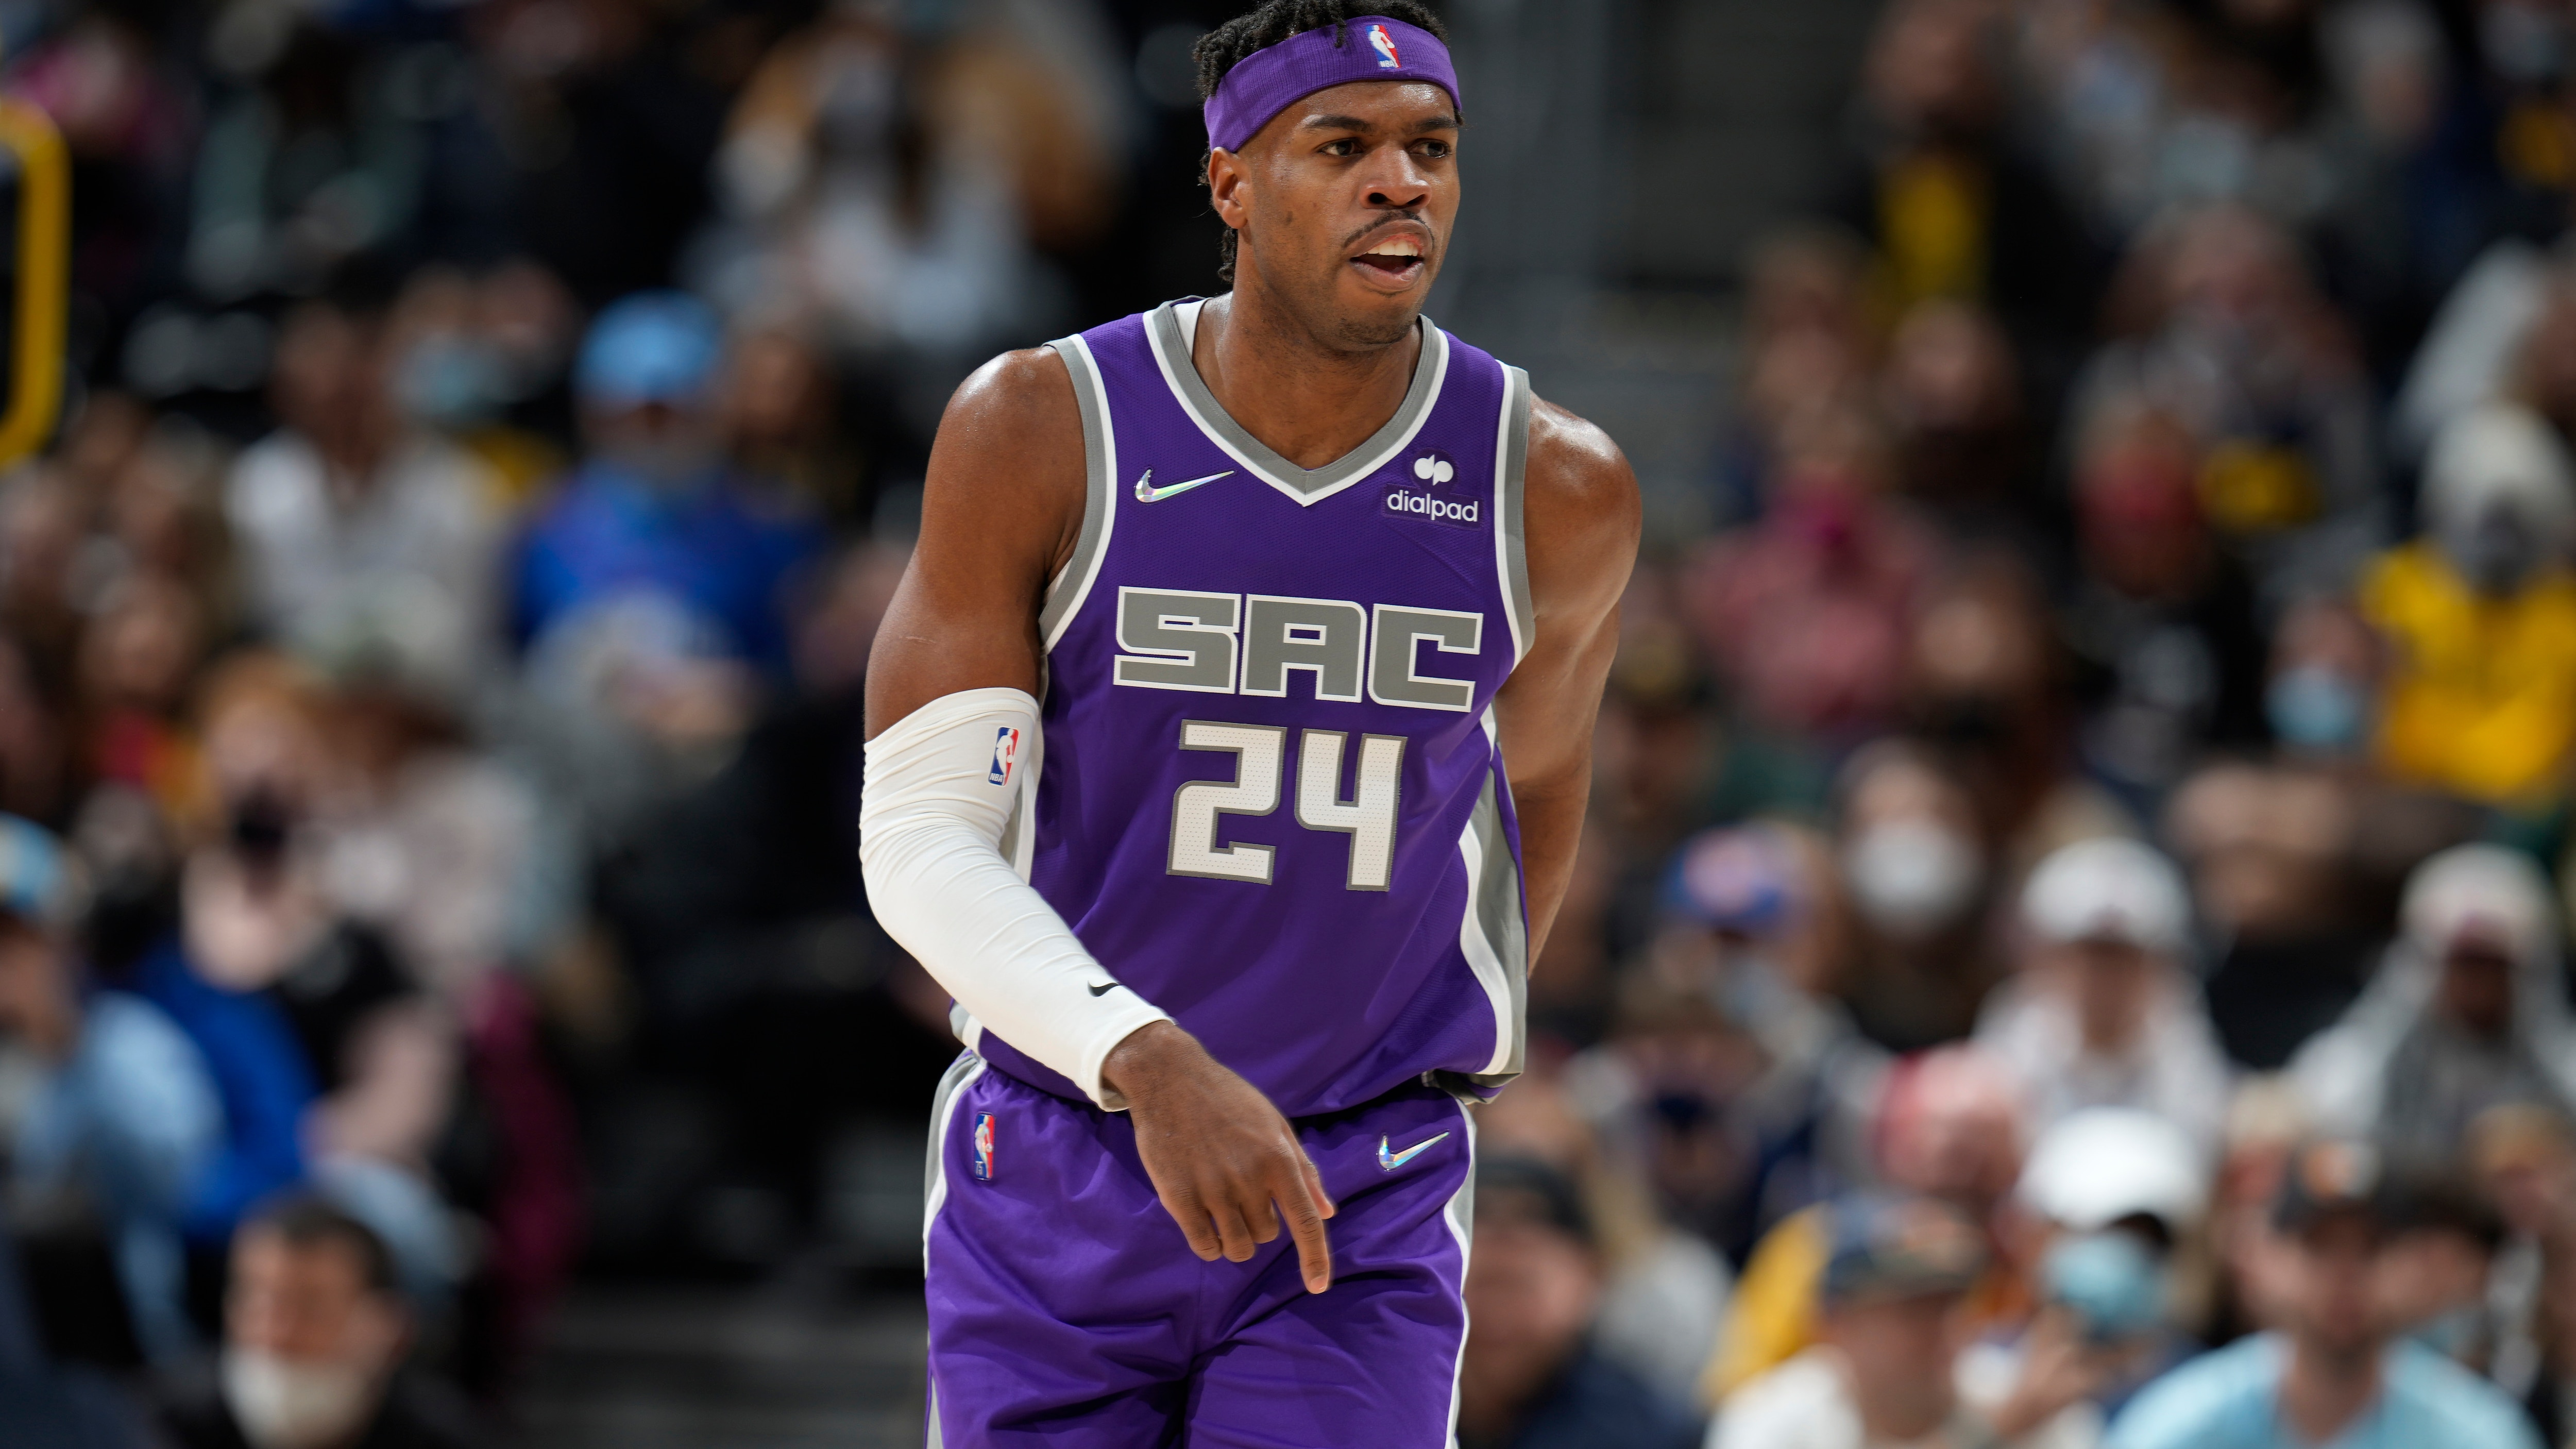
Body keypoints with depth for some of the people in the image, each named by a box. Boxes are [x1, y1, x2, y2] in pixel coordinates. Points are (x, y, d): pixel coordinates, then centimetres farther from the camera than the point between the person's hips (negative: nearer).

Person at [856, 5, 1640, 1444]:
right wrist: (1150, 1066, -31)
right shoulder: (1039, 432, -11)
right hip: (1053, 1168, 0)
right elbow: (917, 838, -14)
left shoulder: (1557, 492, -7)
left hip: (1362, 1218, 0)